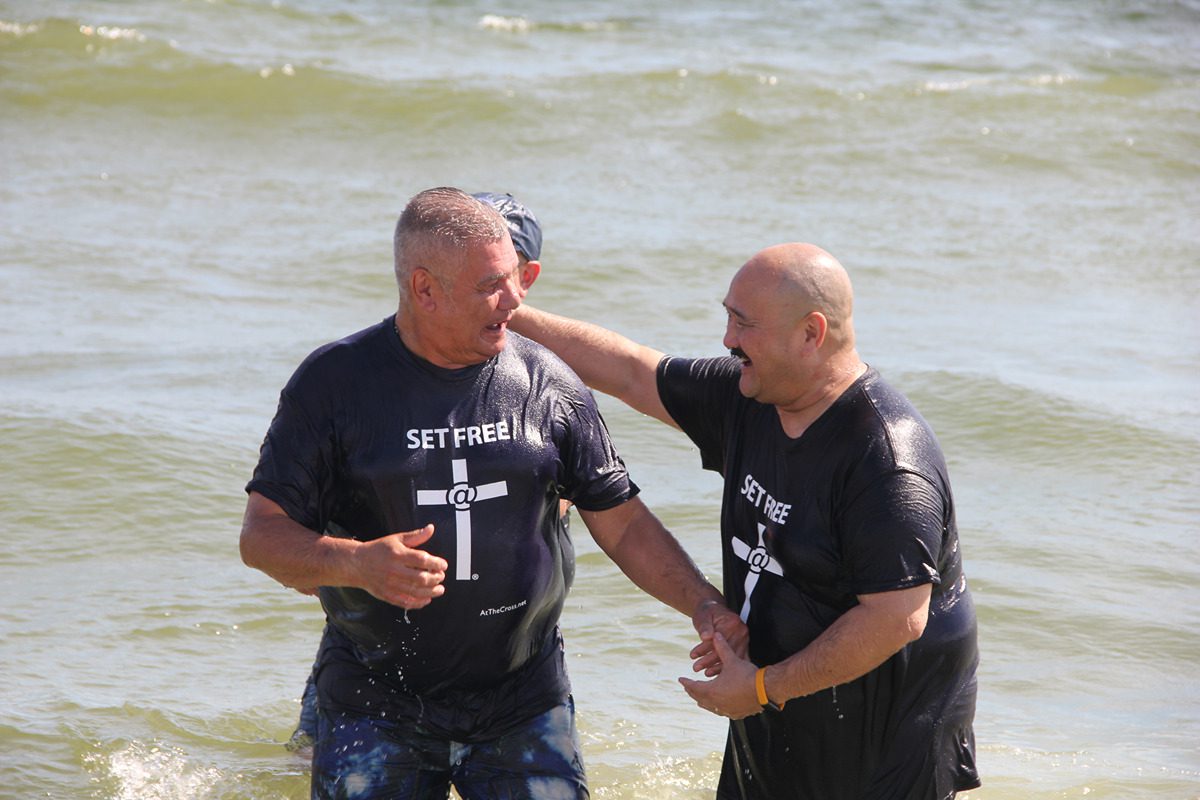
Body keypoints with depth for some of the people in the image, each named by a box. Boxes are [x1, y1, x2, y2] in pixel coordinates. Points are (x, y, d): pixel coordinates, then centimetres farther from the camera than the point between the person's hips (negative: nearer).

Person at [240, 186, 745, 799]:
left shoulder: (548, 384, 1)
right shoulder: (335, 381, -5)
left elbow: (623, 524, 7)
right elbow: (262, 535, -5)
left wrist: (703, 604, -7)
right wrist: (356, 563, -23)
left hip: (525, 709, 2)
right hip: (375, 713, -1)